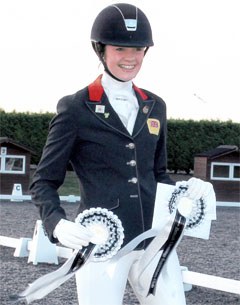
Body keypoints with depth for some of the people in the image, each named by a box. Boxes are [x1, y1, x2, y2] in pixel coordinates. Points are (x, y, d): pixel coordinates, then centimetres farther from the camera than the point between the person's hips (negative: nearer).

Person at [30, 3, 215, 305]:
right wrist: (57, 223, -19)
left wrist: (186, 191, 2)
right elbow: (44, 182, 0)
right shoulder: (75, 109, -2)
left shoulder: (155, 106, 13)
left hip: (154, 240, 5)